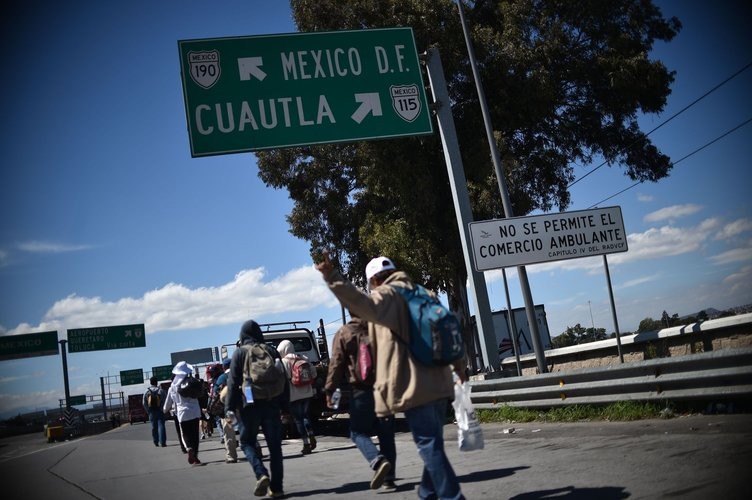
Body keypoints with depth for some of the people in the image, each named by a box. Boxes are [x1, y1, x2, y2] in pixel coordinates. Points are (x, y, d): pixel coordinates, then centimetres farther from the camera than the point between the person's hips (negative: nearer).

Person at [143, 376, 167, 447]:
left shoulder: (146, 392, -1)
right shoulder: (161, 390, -5)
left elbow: (144, 403, 0)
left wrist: (148, 411, 10)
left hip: (152, 412, 2)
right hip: (160, 411, -2)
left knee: (154, 427, 12)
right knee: (161, 425, -3)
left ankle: (156, 442, 17)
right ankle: (162, 442, -12)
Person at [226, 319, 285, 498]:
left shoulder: (239, 353, 0)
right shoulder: (271, 351, 9)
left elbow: (233, 382, -7)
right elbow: (283, 379, 8)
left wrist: (230, 408, -6)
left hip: (249, 405, -2)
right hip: (271, 404, 3)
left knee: (247, 442, 11)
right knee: (274, 445, 8)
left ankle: (261, 474, -12)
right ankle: (276, 487, 6)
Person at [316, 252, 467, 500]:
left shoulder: (386, 294, -6)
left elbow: (365, 304, -31)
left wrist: (332, 277, -41)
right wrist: (459, 366, 38)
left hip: (415, 386, -9)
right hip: (438, 383, 9)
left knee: (428, 445, -6)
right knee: (432, 443, 16)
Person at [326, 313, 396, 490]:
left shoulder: (343, 333, -2)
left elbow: (336, 364, -6)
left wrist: (330, 389, -1)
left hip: (361, 391, -3)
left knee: (358, 432, 5)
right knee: (386, 434, 9)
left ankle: (378, 462, -20)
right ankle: (389, 478, 10)